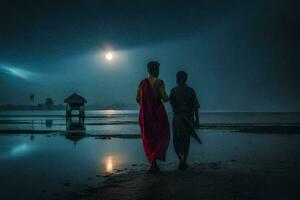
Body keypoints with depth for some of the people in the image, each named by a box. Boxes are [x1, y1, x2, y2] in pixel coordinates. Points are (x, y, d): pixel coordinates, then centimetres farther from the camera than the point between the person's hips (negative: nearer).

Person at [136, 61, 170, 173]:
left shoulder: (143, 82, 5)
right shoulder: (159, 82, -9)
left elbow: (138, 99, 8)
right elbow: (165, 98, -14)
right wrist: (167, 96, 9)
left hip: (145, 113, 5)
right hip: (158, 112, -4)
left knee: (148, 139, 15)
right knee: (162, 137, 8)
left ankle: (153, 164, 18)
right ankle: (153, 162, -5)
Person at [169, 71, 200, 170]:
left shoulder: (173, 91, -4)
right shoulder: (191, 90, 1)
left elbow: (173, 106, -8)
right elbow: (195, 106, -1)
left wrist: (180, 114, 0)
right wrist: (196, 120, 4)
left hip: (178, 118, -2)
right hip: (189, 118, 2)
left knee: (177, 140, 8)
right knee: (186, 140, 13)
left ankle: (181, 159, -12)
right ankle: (184, 162, 14)